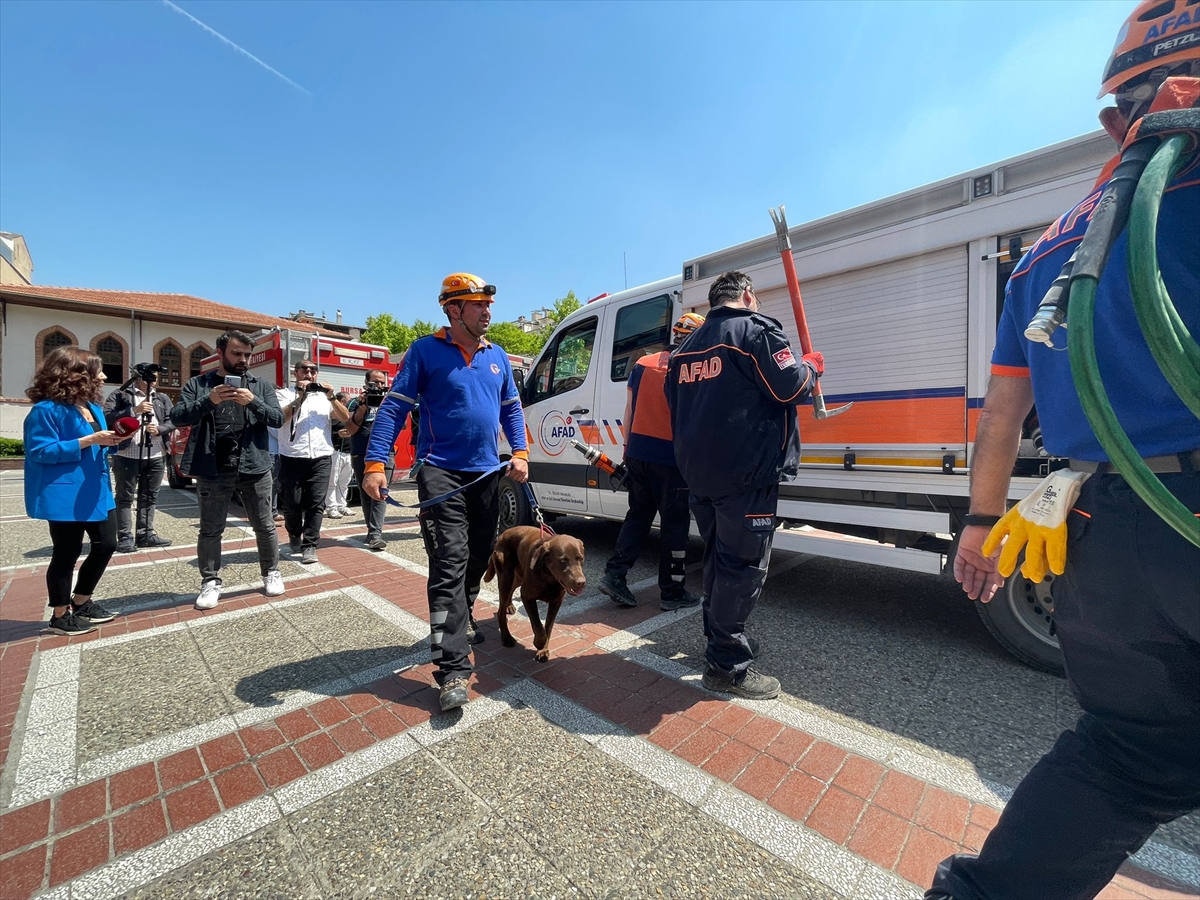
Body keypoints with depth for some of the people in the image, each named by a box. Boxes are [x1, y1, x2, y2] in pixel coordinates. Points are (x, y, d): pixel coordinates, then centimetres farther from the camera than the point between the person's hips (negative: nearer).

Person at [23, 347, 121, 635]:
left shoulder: (92, 407, 11)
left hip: (96, 491, 8)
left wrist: (111, 440, -3)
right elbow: (41, 451, -19)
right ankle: (60, 616, 20)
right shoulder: (47, 409, -14)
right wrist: (89, 441, -25)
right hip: (66, 495, -8)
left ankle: (81, 603, 29)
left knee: (106, 545, 12)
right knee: (67, 553, 3)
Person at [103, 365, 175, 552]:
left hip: (156, 456, 4)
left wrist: (159, 429, -12)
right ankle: (125, 537, 6)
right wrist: (134, 410, -18)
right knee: (125, 497, 1)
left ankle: (145, 533, 18)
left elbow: (173, 421, 7)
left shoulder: (162, 398, 14)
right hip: (127, 455, -4)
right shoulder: (120, 395, 2)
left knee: (149, 497, 10)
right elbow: (107, 418, -9)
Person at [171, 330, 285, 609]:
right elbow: (177, 417, -4)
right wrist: (208, 401, -20)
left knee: (264, 526, 9)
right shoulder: (197, 384, 5)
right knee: (210, 530, 10)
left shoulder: (261, 386, 7)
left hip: (254, 468, 0)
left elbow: (278, 419, -2)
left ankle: (271, 573, 25)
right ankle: (211, 582, 24)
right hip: (212, 471, 0)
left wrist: (253, 402, -20)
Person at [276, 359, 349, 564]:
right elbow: (280, 418, -11)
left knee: (316, 503, -3)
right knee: (292, 503, 8)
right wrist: (299, 398, -16)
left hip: (321, 458, 1)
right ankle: (295, 537, 33)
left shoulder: (324, 395, 14)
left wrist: (331, 397, -8)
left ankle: (309, 546, 3)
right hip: (292, 458, -1)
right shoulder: (285, 394, 7)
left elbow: (345, 418, 3)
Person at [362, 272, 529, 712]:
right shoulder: (425, 350, -4)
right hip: (441, 472, -5)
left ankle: (460, 622, 40)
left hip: (486, 473, 6)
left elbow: (512, 408, 16)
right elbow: (394, 406, -6)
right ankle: (453, 668, -4)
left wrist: (519, 452, 3)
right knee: (450, 564, -10)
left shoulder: (497, 356, 11)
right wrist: (375, 464, -15)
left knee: (478, 558, 16)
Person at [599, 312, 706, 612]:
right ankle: (672, 591, 17)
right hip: (671, 458, -5)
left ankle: (614, 574, 13)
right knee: (675, 523, 7)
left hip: (637, 454, 6)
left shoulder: (642, 364, 7)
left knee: (638, 515, 18)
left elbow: (629, 412, 11)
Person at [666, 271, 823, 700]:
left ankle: (721, 636, 33)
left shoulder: (687, 346, 17)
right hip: (746, 474, -8)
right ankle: (727, 665, 8)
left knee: (718, 559, 19)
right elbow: (790, 387, -14)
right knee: (743, 565, -1)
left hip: (699, 472, 8)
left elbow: (675, 405, 21)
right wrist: (811, 366, 6)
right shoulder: (756, 329, -7)